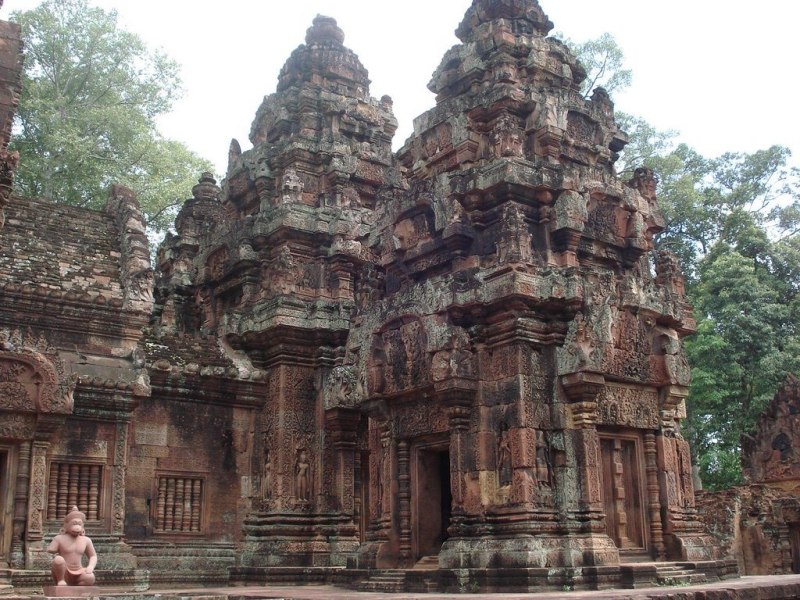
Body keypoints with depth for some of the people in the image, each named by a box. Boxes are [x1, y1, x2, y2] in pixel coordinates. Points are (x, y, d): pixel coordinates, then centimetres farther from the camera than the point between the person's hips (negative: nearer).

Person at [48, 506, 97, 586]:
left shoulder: (86, 541, 5)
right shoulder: (60, 538, -4)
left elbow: (93, 556, 11)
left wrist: (90, 567, -5)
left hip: (78, 574, 2)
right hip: (63, 573, -2)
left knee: (90, 578, -31)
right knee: (58, 559, -35)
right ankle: (61, 581, -10)